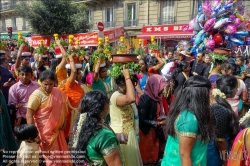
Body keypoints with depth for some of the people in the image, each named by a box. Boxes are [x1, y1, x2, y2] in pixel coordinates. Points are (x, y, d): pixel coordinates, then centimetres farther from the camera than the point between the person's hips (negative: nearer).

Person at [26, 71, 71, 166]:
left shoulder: (58, 92, 0)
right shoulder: (37, 95, -18)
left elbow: (62, 108, 14)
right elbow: (29, 115, -20)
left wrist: (64, 121, 2)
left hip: (56, 130, 6)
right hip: (45, 132, -6)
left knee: (61, 154, 19)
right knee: (51, 157, 6)